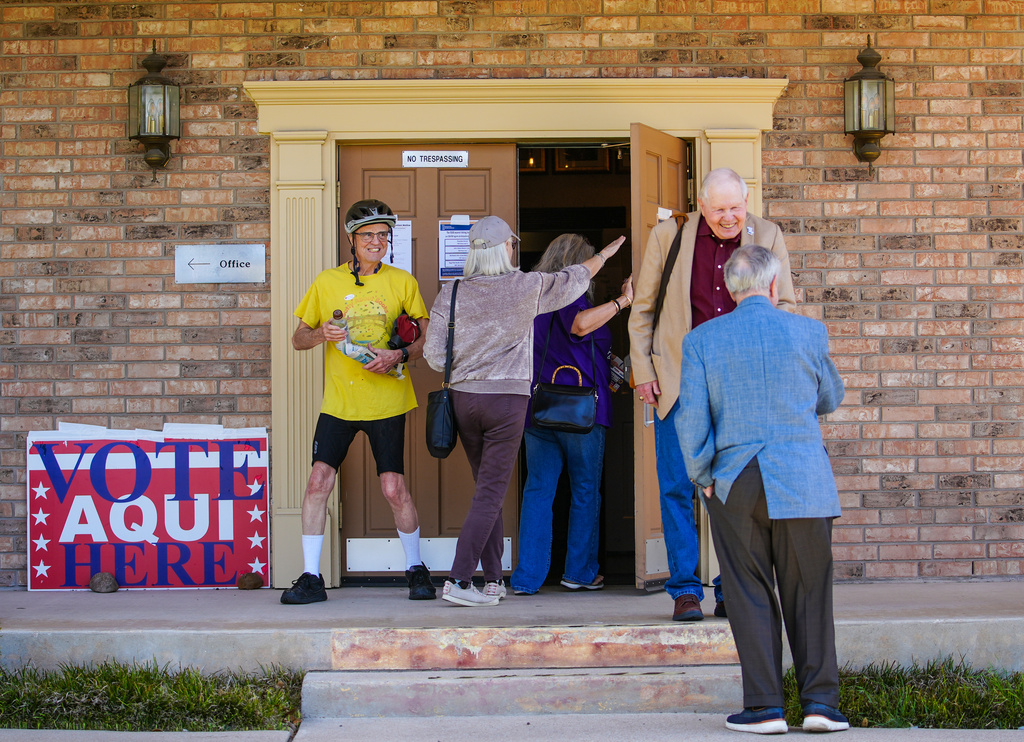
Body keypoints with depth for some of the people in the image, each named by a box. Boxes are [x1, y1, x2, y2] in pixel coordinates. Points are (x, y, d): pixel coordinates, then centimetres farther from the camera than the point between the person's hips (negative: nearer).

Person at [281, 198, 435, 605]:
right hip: (339, 400, 1)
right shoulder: (327, 282, 6)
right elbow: (298, 339, 11)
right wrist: (322, 333, -10)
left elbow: (428, 337, 5)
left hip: (386, 401, -1)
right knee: (318, 480, -9)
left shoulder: (402, 282, 3)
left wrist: (399, 355, -13)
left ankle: (416, 569, 17)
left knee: (394, 488, -4)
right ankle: (311, 577, 1)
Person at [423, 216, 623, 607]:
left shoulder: (451, 293, 0)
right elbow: (574, 279, 13)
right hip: (507, 399, -4)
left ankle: (493, 579, 17)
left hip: (463, 396, 4)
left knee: (488, 489, 15)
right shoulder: (528, 287, -5)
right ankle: (458, 579, -12)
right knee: (491, 493, -4)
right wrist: (604, 254, 31)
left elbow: (434, 354, -2)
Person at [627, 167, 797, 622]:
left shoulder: (767, 237, 3)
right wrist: (642, 370, 1)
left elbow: (786, 304, 10)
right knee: (676, 486, -1)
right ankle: (684, 590, 8)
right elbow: (642, 308, 7)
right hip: (679, 377, -1)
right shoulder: (668, 236, 0)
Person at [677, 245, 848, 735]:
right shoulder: (808, 332, 1)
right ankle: (820, 702, 5)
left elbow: (691, 420, -4)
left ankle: (765, 707, 5)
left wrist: (703, 478, 7)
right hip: (804, 483, 0)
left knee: (750, 596, 6)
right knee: (809, 594, 8)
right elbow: (830, 400, 16)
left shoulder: (701, 341, 0)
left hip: (734, 486, 0)